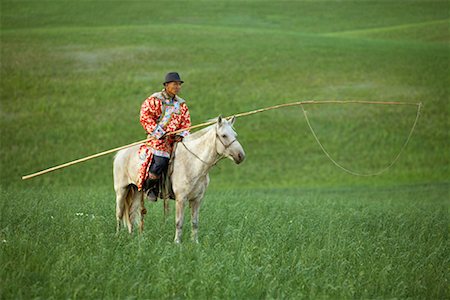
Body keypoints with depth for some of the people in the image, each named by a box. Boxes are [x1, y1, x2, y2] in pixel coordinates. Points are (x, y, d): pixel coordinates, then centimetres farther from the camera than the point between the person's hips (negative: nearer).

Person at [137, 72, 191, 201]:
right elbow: (145, 117, -10)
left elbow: (186, 123, 17)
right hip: (158, 138, -6)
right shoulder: (154, 100, -3)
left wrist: (181, 135, -3)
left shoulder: (182, 104, 16)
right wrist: (158, 132, -17)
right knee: (160, 162, -25)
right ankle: (149, 187, -1)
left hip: (174, 138, 6)